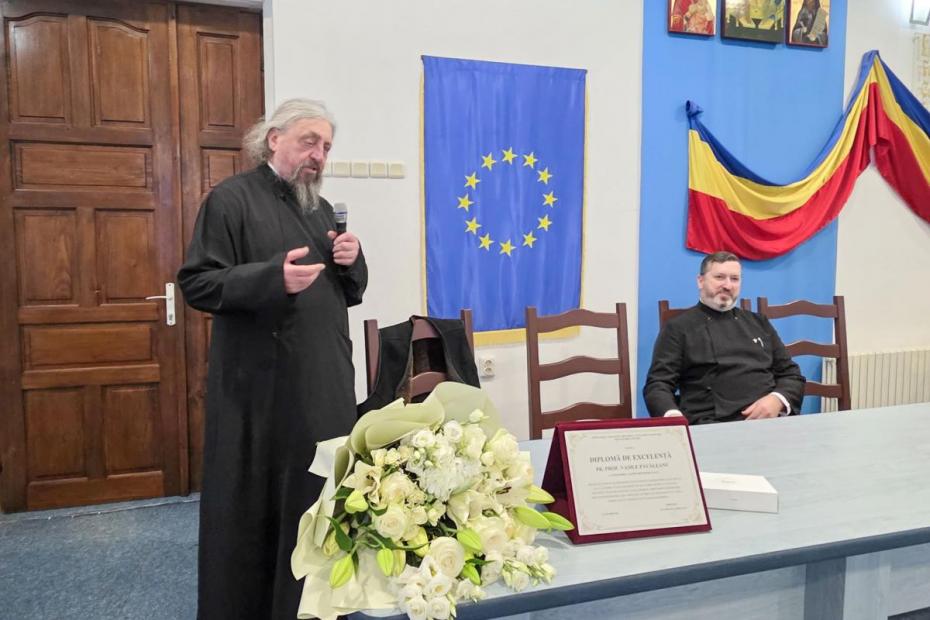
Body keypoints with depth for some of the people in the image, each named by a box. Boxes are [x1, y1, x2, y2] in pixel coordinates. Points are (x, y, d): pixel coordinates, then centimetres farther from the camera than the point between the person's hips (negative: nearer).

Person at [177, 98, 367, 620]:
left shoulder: (321, 208, 16)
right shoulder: (232, 198, -5)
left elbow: (350, 294, 19)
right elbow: (196, 283, -12)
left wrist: (352, 262, -3)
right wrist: (273, 278, -26)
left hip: (326, 385, 7)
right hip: (263, 388, -6)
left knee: (323, 501, 13)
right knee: (258, 510, 3)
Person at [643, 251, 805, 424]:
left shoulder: (758, 322, 22)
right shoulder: (679, 327, 7)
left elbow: (791, 374, 20)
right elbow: (658, 384, 0)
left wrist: (776, 400, -4)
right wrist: (673, 418, -23)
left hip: (771, 419, 4)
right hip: (714, 426, -3)